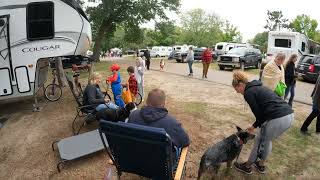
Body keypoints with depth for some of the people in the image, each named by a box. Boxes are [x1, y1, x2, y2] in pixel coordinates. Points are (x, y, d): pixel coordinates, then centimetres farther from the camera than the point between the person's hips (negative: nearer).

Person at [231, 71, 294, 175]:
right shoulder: (258, 87, 22)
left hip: (278, 119, -8)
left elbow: (259, 114, -4)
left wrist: (256, 126, 16)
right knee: (267, 141, 28)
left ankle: (247, 166, 34)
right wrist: (254, 126, 28)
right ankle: (261, 165, 46)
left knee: (259, 141, 14)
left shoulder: (248, 93, -5)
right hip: (289, 115, 9)